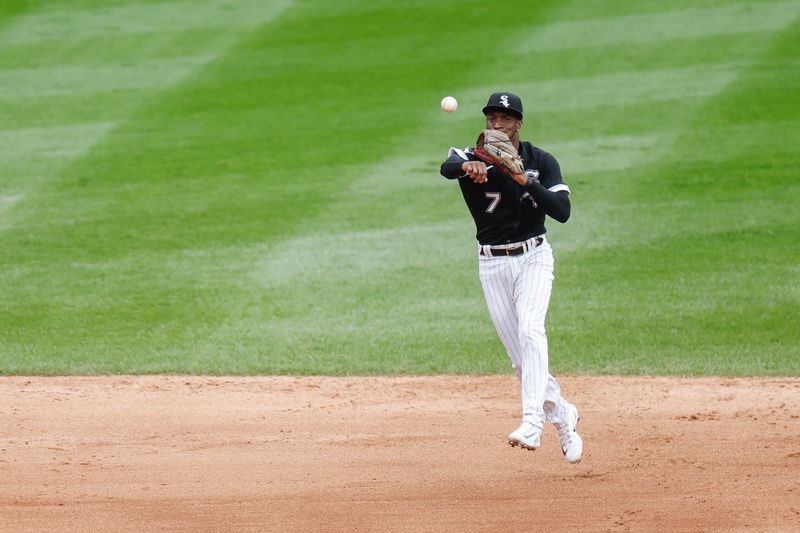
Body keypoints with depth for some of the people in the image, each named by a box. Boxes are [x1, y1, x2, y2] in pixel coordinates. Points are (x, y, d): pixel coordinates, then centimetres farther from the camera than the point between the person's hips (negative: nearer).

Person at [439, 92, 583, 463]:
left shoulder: (541, 162, -3)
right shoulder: (475, 158, -5)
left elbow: (562, 211, -14)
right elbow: (447, 167, -30)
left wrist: (525, 182, -27)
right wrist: (466, 167, -54)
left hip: (533, 258, -2)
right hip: (492, 265, 2)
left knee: (530, 330, -26)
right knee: (520, 358, 4)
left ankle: (532, 421, -35)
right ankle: (562, 415, 26)